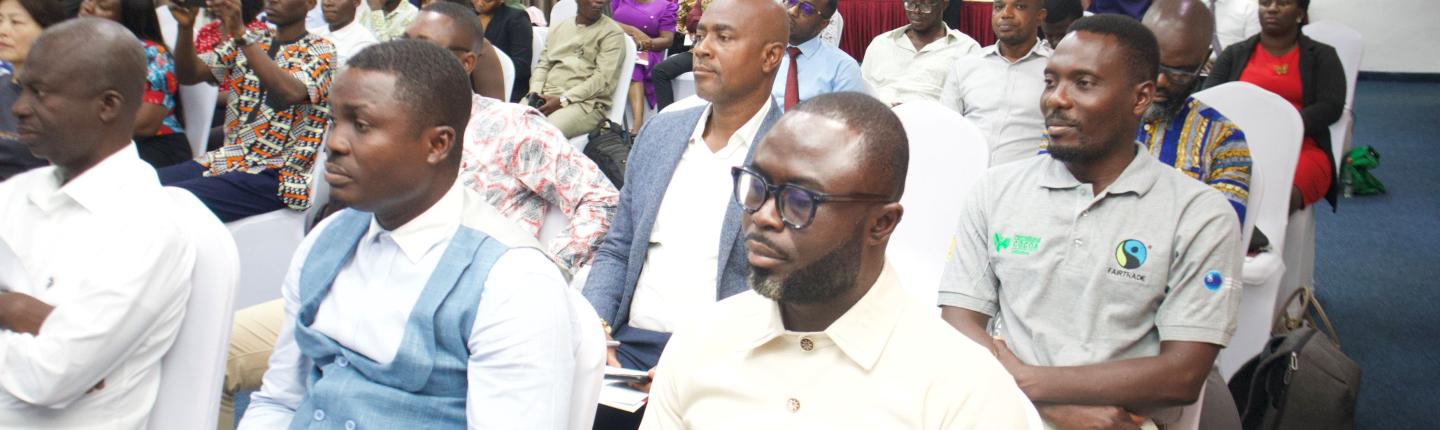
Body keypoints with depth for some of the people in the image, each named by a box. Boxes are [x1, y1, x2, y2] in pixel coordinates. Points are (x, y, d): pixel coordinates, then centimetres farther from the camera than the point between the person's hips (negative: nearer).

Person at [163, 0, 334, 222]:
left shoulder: (321, 51, -3)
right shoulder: (250, 42, 16)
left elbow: (289, 94, -24)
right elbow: (188, 75, 6)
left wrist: (239, 32, -28)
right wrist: (186, 27, -12)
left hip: (278, 176, -6)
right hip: (228, 160, 6)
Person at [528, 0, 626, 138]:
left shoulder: (612, 33, 2)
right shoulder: (558, 27, 21)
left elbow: (603, 79, -8)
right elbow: (543, 64, 20)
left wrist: (562, 100, -16)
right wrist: (535, 92, -2)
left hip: (586, 102, -5)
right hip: (545, 95, 5)